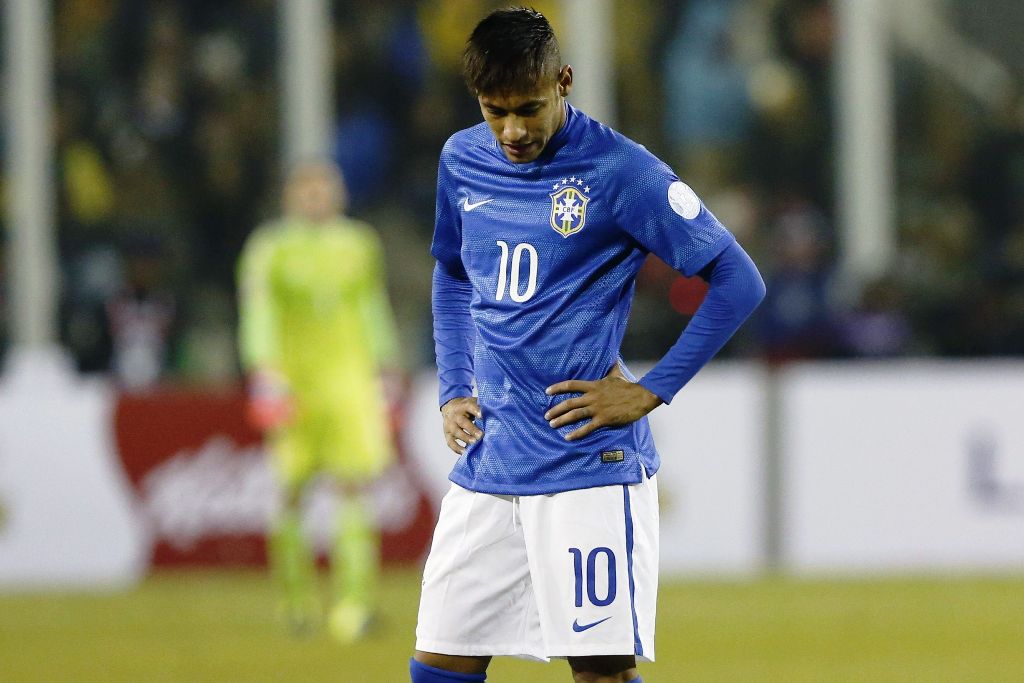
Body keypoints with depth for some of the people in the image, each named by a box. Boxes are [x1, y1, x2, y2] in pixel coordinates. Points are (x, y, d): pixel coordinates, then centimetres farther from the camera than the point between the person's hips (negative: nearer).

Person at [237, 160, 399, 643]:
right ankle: (298, 597, 16)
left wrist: (384, 374, 19)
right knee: (290, 494, 0)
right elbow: (257, 317, -5)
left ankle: (353, 601, -15)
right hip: (294, 381, -2)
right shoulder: (270, 250, 1)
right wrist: (264, 377, -16)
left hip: (350, 380, 2)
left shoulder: (359, 246, 12)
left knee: (353, 489, -10)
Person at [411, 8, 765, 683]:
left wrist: (649, 392, -10)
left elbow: (738, 282, -8)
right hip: (488, 462, 6)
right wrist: (455, 390, 14)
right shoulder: (462, 161, 9)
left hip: (591, 463, -6)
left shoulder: (619, 170, -9)